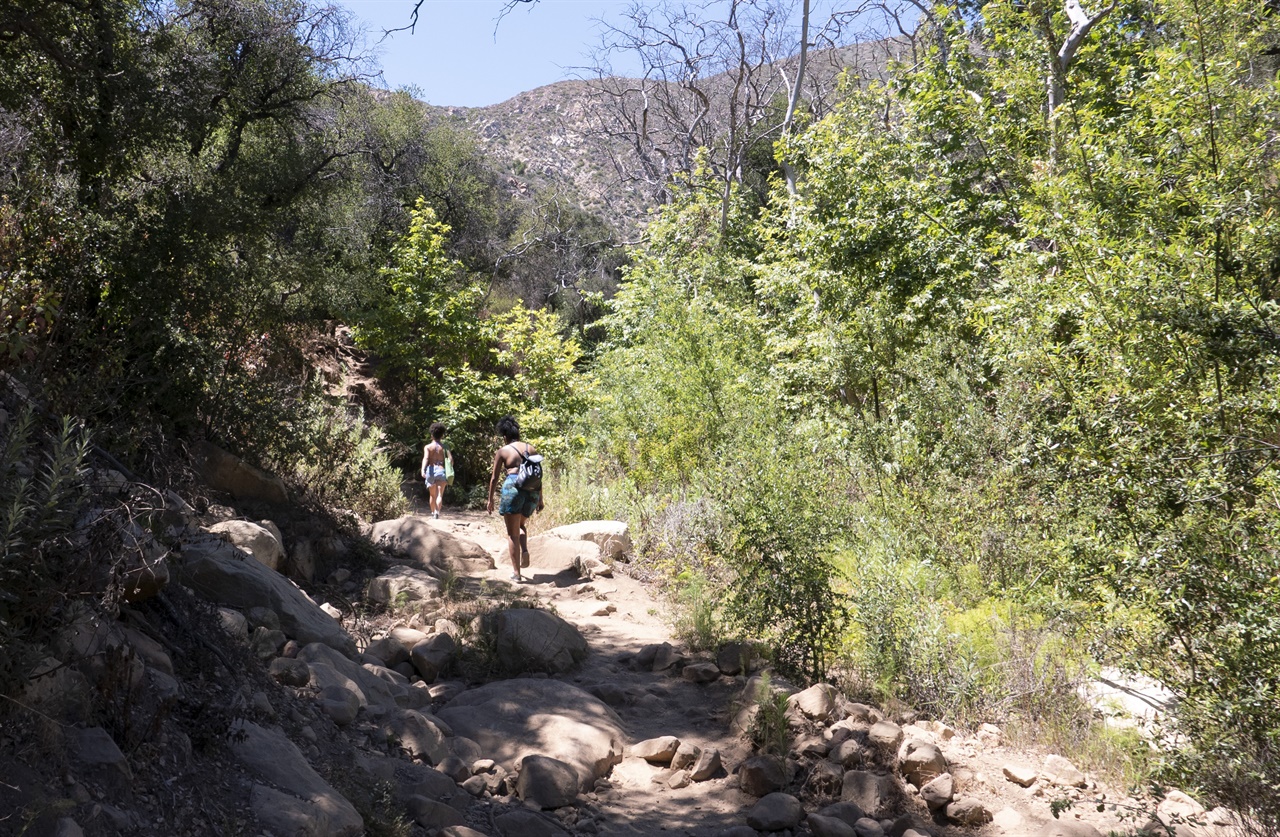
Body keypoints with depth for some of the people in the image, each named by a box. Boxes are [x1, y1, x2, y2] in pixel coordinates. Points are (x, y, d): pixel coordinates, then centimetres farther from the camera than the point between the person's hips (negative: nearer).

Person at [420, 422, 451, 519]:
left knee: (432, 495, 18)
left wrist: (423, 470, -25)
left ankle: (433, 513, 32)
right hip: (441, 470, -1)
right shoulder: (444, 447, 9)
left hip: (431, 470, 1)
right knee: (439, 495, -9)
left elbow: (426, 458, -12)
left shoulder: (428, 447, 6)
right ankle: (437, 512, -32)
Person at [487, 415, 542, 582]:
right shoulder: (531, 449, 12)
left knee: (513, 533, 4)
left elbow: (494, 478, 3)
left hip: (512, 488, -4)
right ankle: (525, 551, 1)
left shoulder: (503, 451, 2)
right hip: (532, 491, 4)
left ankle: (516, 572, 3)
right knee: (521, 525, 28)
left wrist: (490, 499, 12)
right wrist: (540, 499, 19)